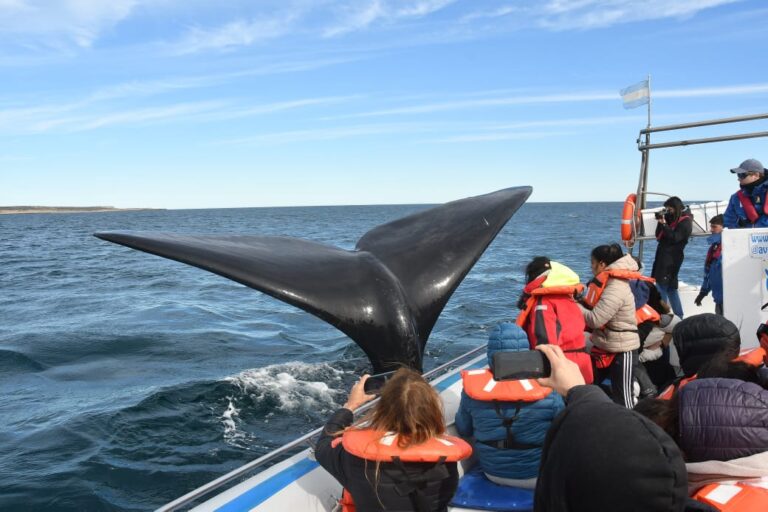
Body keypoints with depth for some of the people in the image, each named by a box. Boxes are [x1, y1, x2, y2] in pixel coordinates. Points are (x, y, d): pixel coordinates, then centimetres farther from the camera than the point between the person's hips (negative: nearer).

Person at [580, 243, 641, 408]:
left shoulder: (616, 289, -24)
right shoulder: (608, 282, 6)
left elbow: (595, 319, -27)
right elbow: (593, 307, 10)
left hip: (622, 351, -9)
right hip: (604, 348, 9)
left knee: (622, 398, 0)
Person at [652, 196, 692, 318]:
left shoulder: (685, 221, -7)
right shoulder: (671, 218, 16)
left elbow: (675, 238, -18)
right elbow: (659, 236, 13)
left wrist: (664, 224, -21)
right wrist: (660, 222, -1)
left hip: (672, 259, -9)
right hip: (663, 256, 9)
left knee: (662, 286, -12)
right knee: (671, 287, 13)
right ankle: (679, 316, 20)